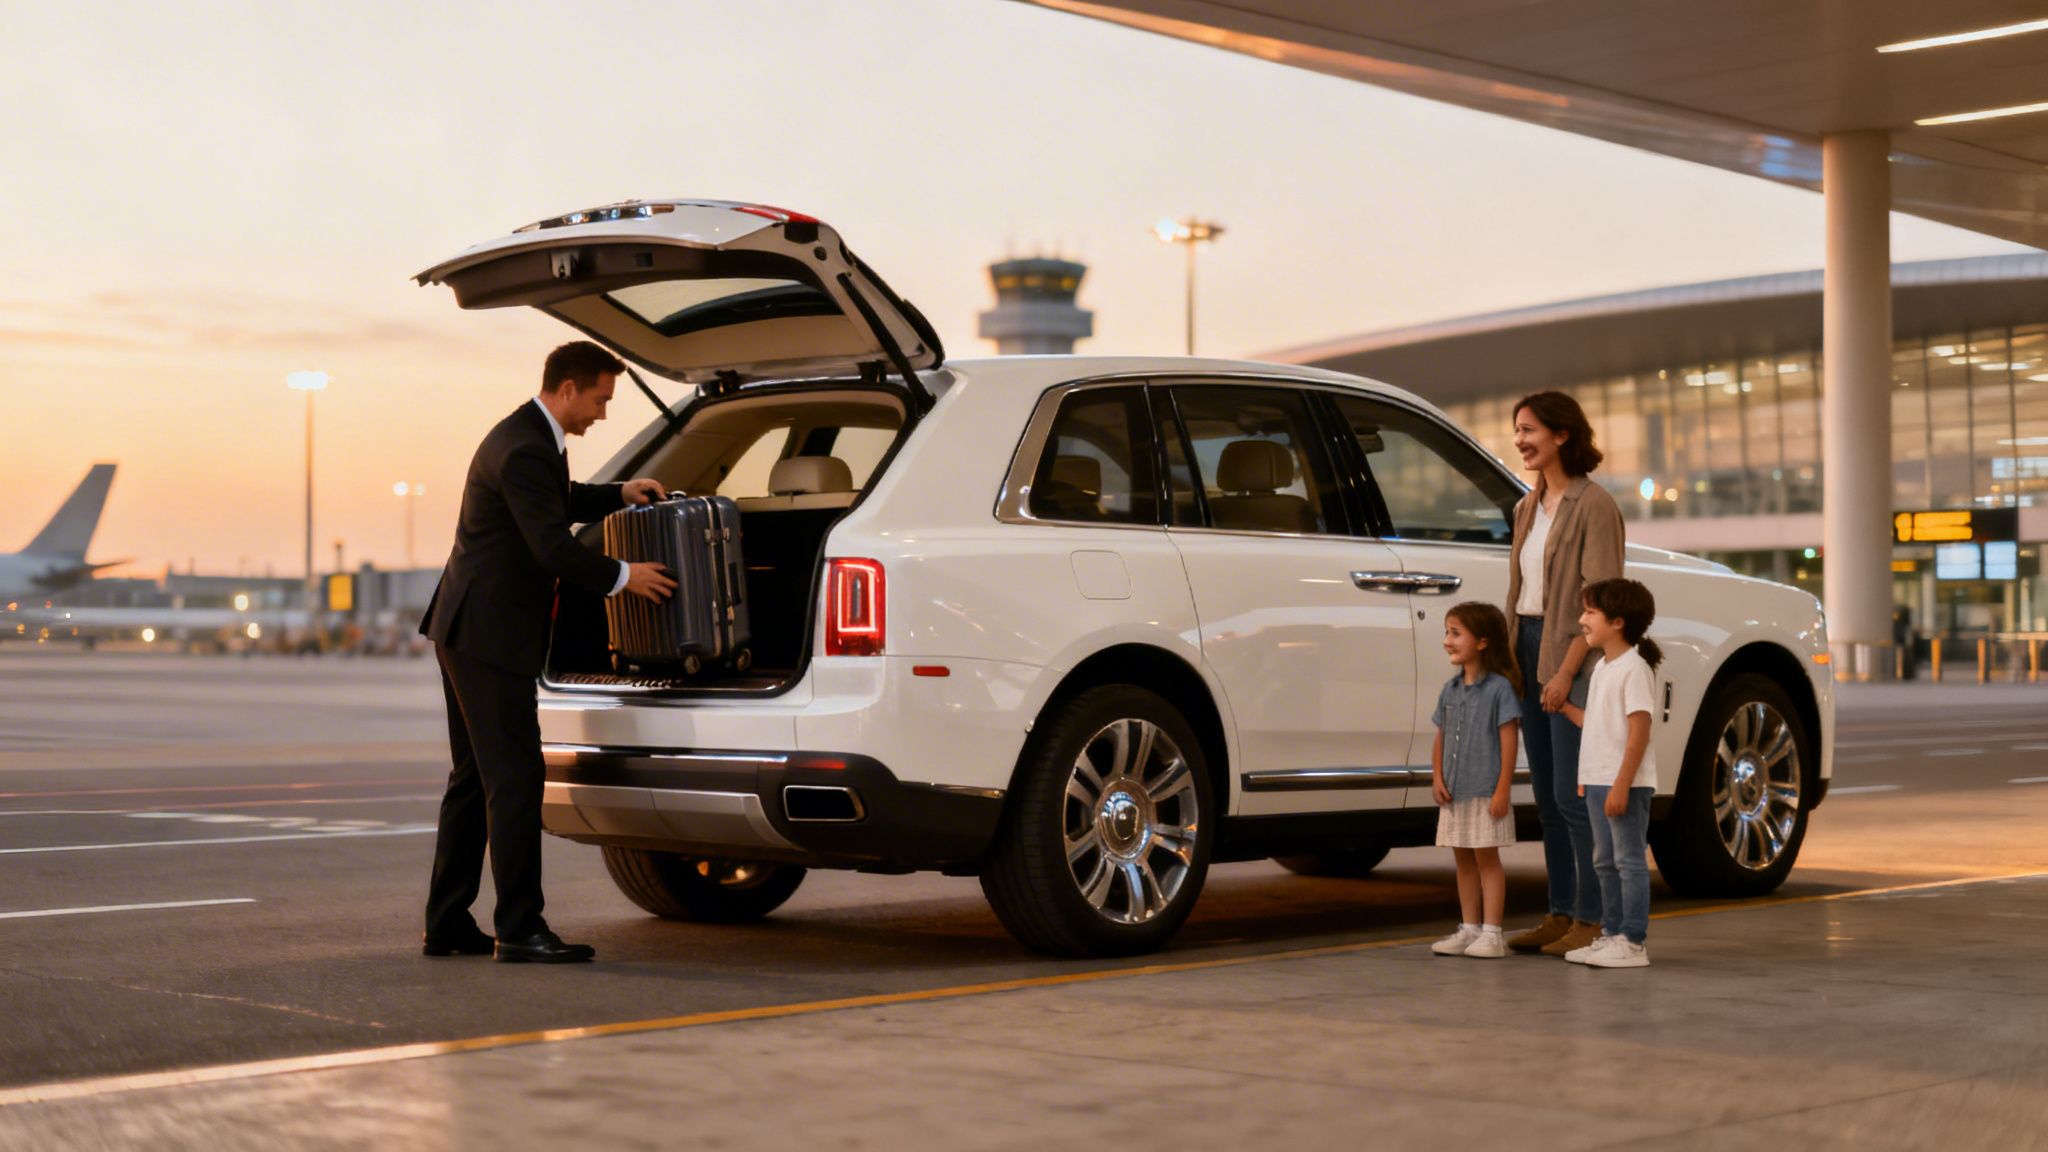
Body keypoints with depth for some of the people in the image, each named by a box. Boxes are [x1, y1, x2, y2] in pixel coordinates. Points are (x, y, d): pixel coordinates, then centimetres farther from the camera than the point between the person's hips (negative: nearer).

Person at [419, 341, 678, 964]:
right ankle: (519, 930, -6)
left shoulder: (533, 438, 14)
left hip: (468, 631, 11)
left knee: (475, 780, 13)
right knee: (515, 779, -9)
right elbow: (552, 547, -23)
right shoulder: (523, 450, -19)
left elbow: (558, 502, 34)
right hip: (488, 635, -11)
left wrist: (620, 494, 22)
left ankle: (447, 925, 17)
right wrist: (622, 577, -11)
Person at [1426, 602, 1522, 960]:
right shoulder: (1450, 690, 10)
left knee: (1486, 857, -2)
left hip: (1485, 793, -7)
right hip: (1455, 793, 7)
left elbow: (1508, 741, -12)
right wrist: (1437, 778, 0)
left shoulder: (1499, 688, -10)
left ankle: (1491, 933, 2)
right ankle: (1469, 928, 20)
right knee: (1463, 859, 12)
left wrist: (1502, 790, -16)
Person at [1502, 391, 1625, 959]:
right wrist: (1513, 658, 11)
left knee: (1573, 795, -8)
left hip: (1573, 661, -8)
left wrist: (1566, 671, -19)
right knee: (1546, 796, 10)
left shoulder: (1593, 506, -10)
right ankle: (1561, 913, 16)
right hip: (1530, 654, 8)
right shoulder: (1529, 508, 15)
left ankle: (1592, 920, -2)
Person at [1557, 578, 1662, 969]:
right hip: (1597, 780, 10)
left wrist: (1622, 784, -23)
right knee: (1605, 861, 15)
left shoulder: (1634, 669, -14)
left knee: (1629, 860, -5)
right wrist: (1563, 706, 14)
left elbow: (1639, 731, -19)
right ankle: (1611, 933, 23)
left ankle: (1632, 942, -2)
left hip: (1625, 783, -10)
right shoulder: (1602, 667, 15)